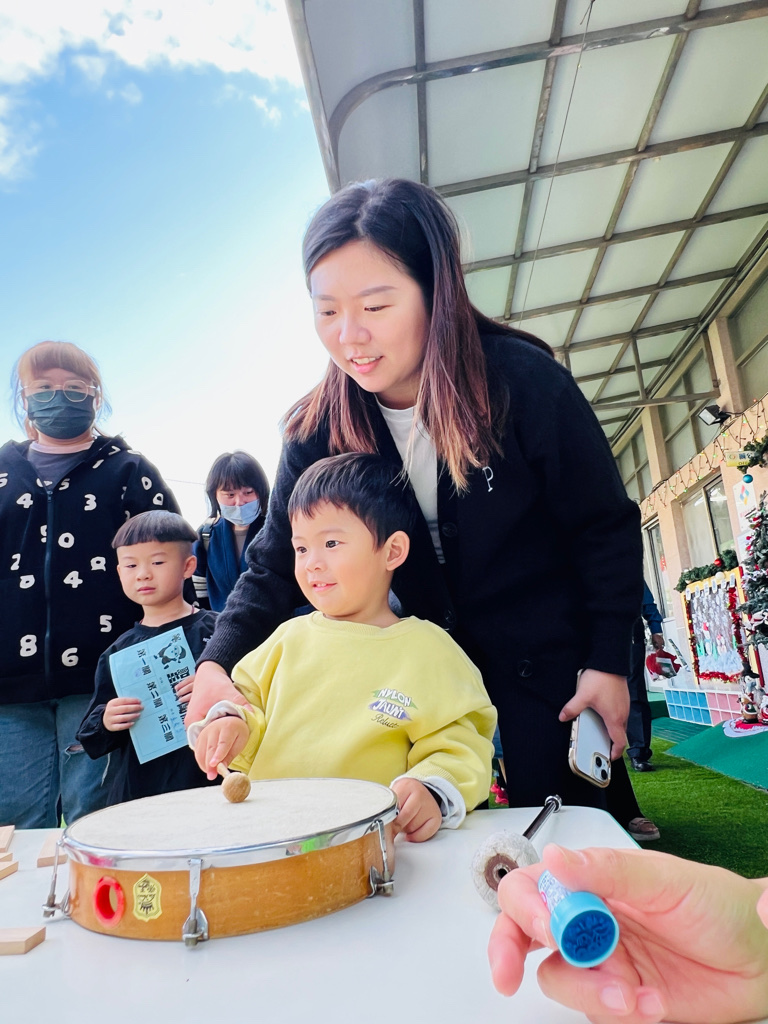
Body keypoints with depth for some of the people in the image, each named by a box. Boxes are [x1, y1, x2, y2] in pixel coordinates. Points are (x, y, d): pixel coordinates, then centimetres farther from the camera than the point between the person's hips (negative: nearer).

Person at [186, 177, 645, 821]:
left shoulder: (525, 382, -22)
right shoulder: (319, 428, -13)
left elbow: (607, 528, -12)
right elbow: (276, 563, -11)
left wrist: (610, 663, -11)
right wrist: (220, 664, -27)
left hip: (548, 661, -2)